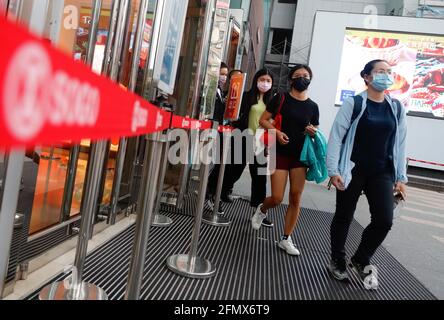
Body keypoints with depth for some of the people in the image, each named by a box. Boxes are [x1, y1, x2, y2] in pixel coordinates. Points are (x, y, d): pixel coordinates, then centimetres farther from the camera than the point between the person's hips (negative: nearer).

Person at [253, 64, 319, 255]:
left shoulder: (312, 106, 8)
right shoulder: (281, 99, -1)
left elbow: (315, 131, 17)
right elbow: (263, 120, -1)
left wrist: (313, 132, -7)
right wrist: (276, 131, -18)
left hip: (300, 155, 3)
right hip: (280, 153, -3)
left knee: (295, 198, 1)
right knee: (277, 198, -6)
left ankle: (286, 239, 15)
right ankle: (262, 210, 31)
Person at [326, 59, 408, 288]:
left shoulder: (396, 108, 8)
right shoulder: (353, 104, -6)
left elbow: (400, 143, 10)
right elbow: (336, 137, -8)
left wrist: (401, 177, 8)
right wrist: (333, 170, -14)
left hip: (381, 173, 4)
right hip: (353, 170, -4)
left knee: (384, 220, -5)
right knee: (344, 217, 7)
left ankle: (361, 259, 21)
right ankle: (338, 262, 28)